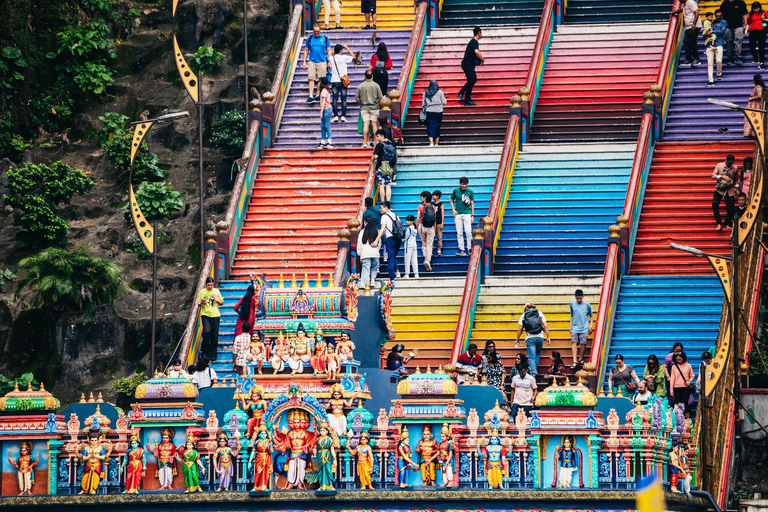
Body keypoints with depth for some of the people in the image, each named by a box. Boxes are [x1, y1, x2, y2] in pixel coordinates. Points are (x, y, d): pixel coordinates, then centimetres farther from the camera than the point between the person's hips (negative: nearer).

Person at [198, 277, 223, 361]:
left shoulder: (216, 291, 9)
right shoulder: (202, 292, 6)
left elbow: (221, 303, 15)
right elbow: (198, 303, 12)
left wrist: (217, 300, -7)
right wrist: (201, 303, -12)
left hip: (215, 315, 1)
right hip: (205, 314, -1)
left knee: (214, 335, -1)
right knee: (207, 332, -19)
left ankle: (212, 354, 8)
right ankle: (204, 351, 1)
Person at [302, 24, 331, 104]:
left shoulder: (325, 38, 6)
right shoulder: (309, 39, 10)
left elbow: (329, 51, 9)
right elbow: (306, 50, 14)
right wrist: (304, 62, 8)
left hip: (322, 62, -1)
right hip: (312, 61, 1)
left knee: (321, 79, -1)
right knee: (311, 79, -8)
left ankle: (318, 95, 9)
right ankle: (311, 96, -12)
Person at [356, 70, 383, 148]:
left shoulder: (360, 86, -1)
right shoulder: (376, 85, -4)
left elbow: (357, 98, 1)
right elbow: (380, 97, -2)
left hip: (364, 107, 1)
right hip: (374, 107, -1)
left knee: (365, 124, -1)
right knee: (374, 124, 4)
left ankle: (365, 142, -6)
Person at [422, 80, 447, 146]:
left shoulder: (426, 93, 3)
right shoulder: (439, 92, -3)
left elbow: (423, 103, 5)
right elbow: (444, 102, 1)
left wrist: (424, 110, 16)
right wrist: (445, 100, 22)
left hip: (429, 111, 1)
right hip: (438, 111, -1)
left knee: (430, 128, -1)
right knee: (437, 127, 10)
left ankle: (431, 142, -16)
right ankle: (436, 143, 11)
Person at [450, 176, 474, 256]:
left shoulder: (470, 191, 2)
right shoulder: (456, 191, 3)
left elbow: (472, 204, 5)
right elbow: (452, 201, 14)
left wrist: (472, 216, 1)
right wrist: (453, 210, -2)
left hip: (467, 214, -1)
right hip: (458, 214, 1)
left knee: (468, 232, -8)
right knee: (459, 233, 1)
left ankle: (469, 249, 1)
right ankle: (461, 249, 6)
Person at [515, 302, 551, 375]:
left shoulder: (524, 315, 10)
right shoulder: (539, 313, 13)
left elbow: (520, 329, 7)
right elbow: (545, 326, 5)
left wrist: (517, 339, 17)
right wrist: (548, 338, 8)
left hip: (529, 338, -1)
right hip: (539, 337, 1)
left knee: (532, 357, 0)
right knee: (538, 353, 25)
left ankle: (533, 372, -11)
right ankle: (535, 368, 12)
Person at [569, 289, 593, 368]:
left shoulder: (587, 305, 1)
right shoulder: (572, 304, 7)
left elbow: (591, 316, 11)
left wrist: (590, 326, 5)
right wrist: (570, 326, 14)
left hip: (584, 328, -1)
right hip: (575, 328, 1)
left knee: (583, 343, -3)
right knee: (574, 343, -10)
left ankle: (580, 359, 13)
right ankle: (575, 361, -13)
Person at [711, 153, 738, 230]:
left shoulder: (735, 168, 3)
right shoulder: (719, 166, -1)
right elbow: (713, 175, -7)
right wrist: (722, 177, -21)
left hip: (729, 190, 1)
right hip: (719, 189, -1)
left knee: (730, 207, -5)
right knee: (715, 204, -17)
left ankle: (728, 224, 15)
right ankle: (719, 224, -11)